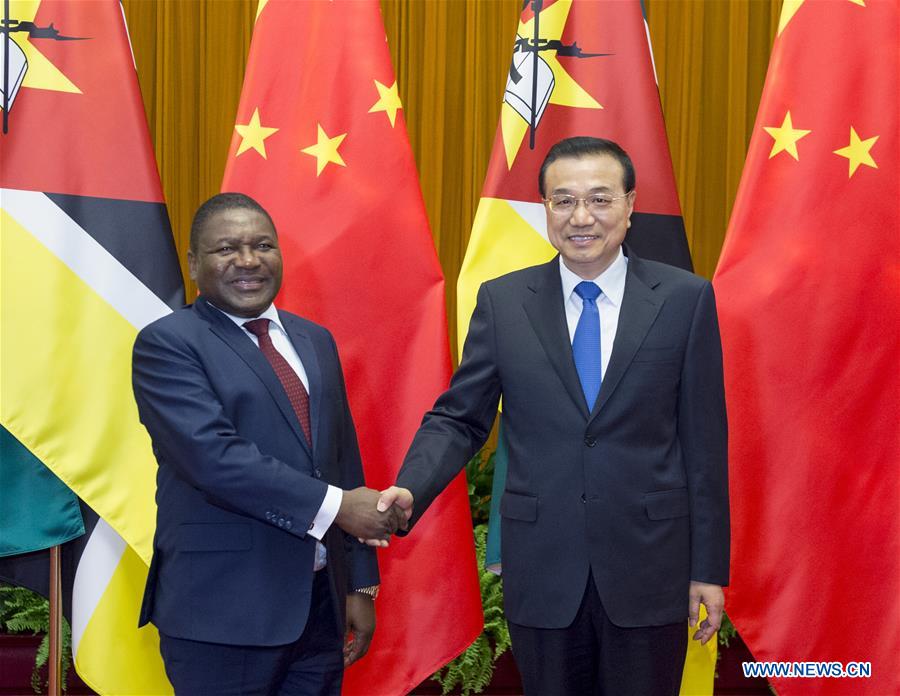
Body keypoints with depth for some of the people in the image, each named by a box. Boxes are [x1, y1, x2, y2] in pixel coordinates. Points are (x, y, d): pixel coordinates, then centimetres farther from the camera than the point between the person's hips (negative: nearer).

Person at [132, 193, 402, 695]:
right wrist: (334, 506, -20)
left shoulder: (315, 341, 14)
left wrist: (361, 583, 11)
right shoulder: (168, 344, -6)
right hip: (224, 613, -6)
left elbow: (345, 461, 14)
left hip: (321, 602, 6)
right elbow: (213, 455, -19)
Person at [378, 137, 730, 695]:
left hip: (649, 565, -1)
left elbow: (703, 440, -1)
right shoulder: (502, 302, 2)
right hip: (541, 568, 1)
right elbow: (459, 418, 4)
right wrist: (410, 490, -16)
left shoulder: (685, 299, -2)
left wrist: (709, 567, -1)